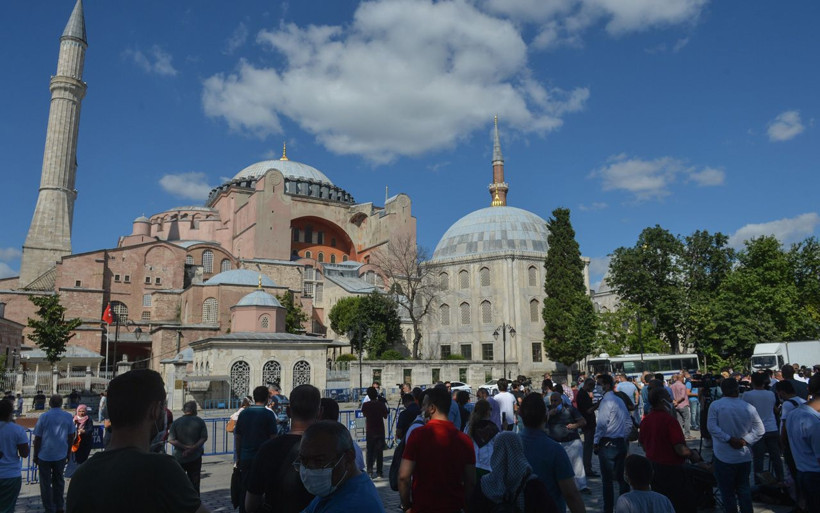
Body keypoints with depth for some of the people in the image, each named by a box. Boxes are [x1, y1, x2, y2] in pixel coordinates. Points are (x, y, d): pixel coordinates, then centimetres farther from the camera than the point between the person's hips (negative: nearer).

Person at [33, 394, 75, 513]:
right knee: (58, 480, 16)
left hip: (45, 455, -3)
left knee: (46, 483, 7)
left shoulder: (44, 417, -10)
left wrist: (35, 455, 4)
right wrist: (68, 452, 17)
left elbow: (37, 438, -7)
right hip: (61, 454, 3)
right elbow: (71, 437, 5)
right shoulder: (68, 417, -1)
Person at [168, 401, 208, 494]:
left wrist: (185, 447, -12)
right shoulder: (200, 421, -4)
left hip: (179, 457, 0)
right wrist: (193, 448, -13)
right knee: (194, 483, 8)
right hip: (195, 457, 0)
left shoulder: (176, 422, -4)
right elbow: (204, 438, -10)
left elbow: (171, 440, -11)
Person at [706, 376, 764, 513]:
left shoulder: (716, 405, -10)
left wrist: (729, 439, -15)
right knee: (744, 489, 18)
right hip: (744, 457, 3)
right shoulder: (749, 407, -1)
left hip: (724, 457, -3)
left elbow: (711, 427, -18)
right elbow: (760, 430, -3)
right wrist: (744, 440, -8)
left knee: (728, 491, 7)